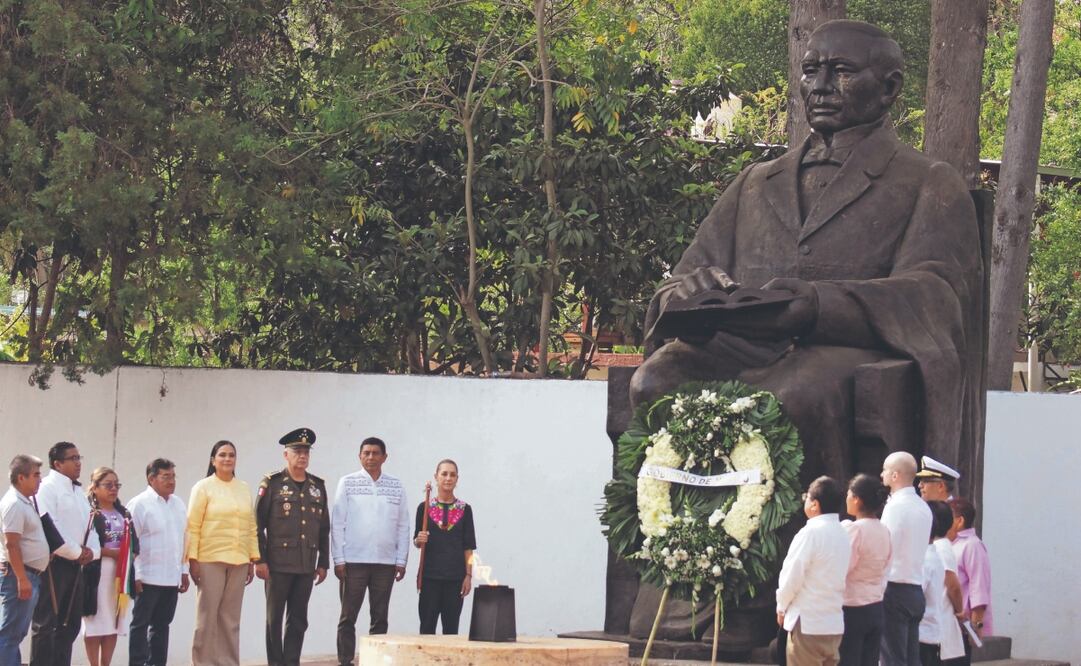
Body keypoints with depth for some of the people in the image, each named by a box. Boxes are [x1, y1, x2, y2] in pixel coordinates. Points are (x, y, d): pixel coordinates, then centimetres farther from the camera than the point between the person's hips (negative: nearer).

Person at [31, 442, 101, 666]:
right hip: (54, 564, -9)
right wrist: (77, 552, -13)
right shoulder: (48, 488, -9)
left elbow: (89, 525, 21)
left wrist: (92, 551, 1)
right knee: (46, 623, -7)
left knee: (70, 623, 10)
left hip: (75, 564, 9)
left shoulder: (78, 492, 19)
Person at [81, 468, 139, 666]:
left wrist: (130, 555, -6)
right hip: (98, 572, -6)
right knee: (96, 622, -6)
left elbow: (134, 542, 14)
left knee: (114, 623, 5)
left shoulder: (124, 514, 18)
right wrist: (112, 553, -16)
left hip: (122, 573, 6)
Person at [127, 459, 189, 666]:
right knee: (141, 624, -2)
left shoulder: (178, 504, 13)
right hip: (148, 578, -7)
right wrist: (135, 575, -15)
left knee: (162, 624, 11)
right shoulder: (140, 504, -9)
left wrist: (184, 571, 14)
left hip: (172, 578, 7)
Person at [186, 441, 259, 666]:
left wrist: (253, 559, 8)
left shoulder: (244, 489, 12)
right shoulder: (203, 487, 0)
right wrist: (192, 560, -9)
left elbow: (251, 527, 14)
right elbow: (193, 527, -3)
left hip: (238, 562, 4)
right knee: (207, 616, -3)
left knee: (231, 618, 4)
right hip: (210, 560, -3)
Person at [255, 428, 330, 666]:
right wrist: (259, 560, -10)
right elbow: (258, 525, -4)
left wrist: (323, 563, 12)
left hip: (306, 566, 4)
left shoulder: (318, 486, 12)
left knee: (298, 620, 5)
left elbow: (324, 528, 15)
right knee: (274, 618, 1)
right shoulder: (272, 484, -2)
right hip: (278, 564, -4)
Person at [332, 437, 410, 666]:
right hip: (353, 561, -2)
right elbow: (337, 523, 0)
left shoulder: (395, 486, 8)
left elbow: (403, 526, 9)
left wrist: (401, 561, 3)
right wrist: (339, 559, -6)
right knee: (348, 618, 0)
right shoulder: (348, 483, 2)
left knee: (380, 618, 6)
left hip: (385, 562, 2)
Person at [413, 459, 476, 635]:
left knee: (451, 626, 3)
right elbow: (416, 541, 9)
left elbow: (468, 547, 5)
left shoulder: (464, 510, 5)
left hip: (455, 577, 1)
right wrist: (419, 540, -14)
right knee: (427, 625, -2)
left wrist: (468, 575, 0)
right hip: (430, 575, -1)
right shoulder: (425, 507, 3)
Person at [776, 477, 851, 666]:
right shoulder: (842, 535, 8)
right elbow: (840, 576, 9)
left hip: (807, 624, -7)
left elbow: (791, 576, -12)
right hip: (834, 624, 7)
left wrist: (781, 607, 4)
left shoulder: (811, 533, -14)